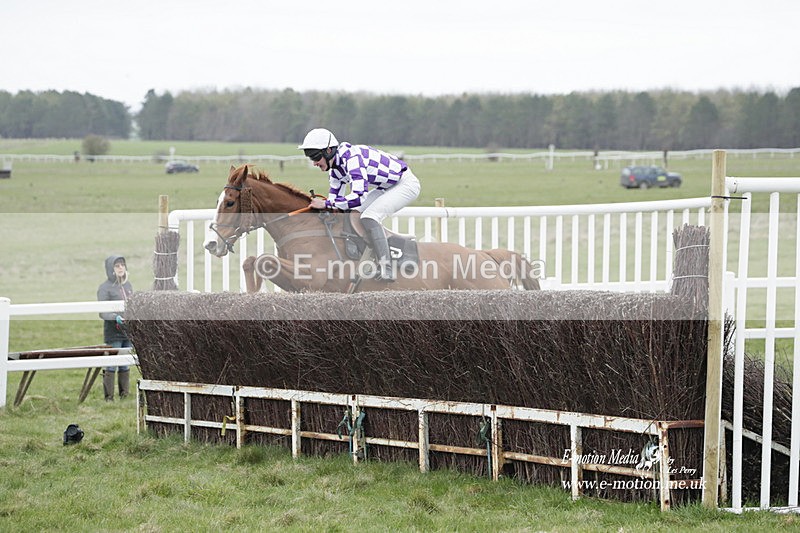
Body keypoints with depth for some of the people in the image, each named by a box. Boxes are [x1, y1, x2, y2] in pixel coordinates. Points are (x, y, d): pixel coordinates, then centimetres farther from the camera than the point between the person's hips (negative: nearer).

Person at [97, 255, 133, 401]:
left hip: (128, 332, 6)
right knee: (111, 366, -6)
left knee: (125, 366, 11)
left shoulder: (128, 285, 13)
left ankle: (125, 394, 18)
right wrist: (116, 317, -27)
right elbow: (102, 312, -12)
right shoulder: (105, 288, -7)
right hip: (113, 333, -6)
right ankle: (109, 397, -2)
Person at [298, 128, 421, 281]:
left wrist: (325, 204, -33)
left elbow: (359, 197, -39)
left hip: (406, 184, -10)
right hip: (387, 187, 10)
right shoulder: (335, 166, 0)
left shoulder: (352, 158, -30)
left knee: (369, 216, -25)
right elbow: (335, 196, 11)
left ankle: (386, 270, -22)